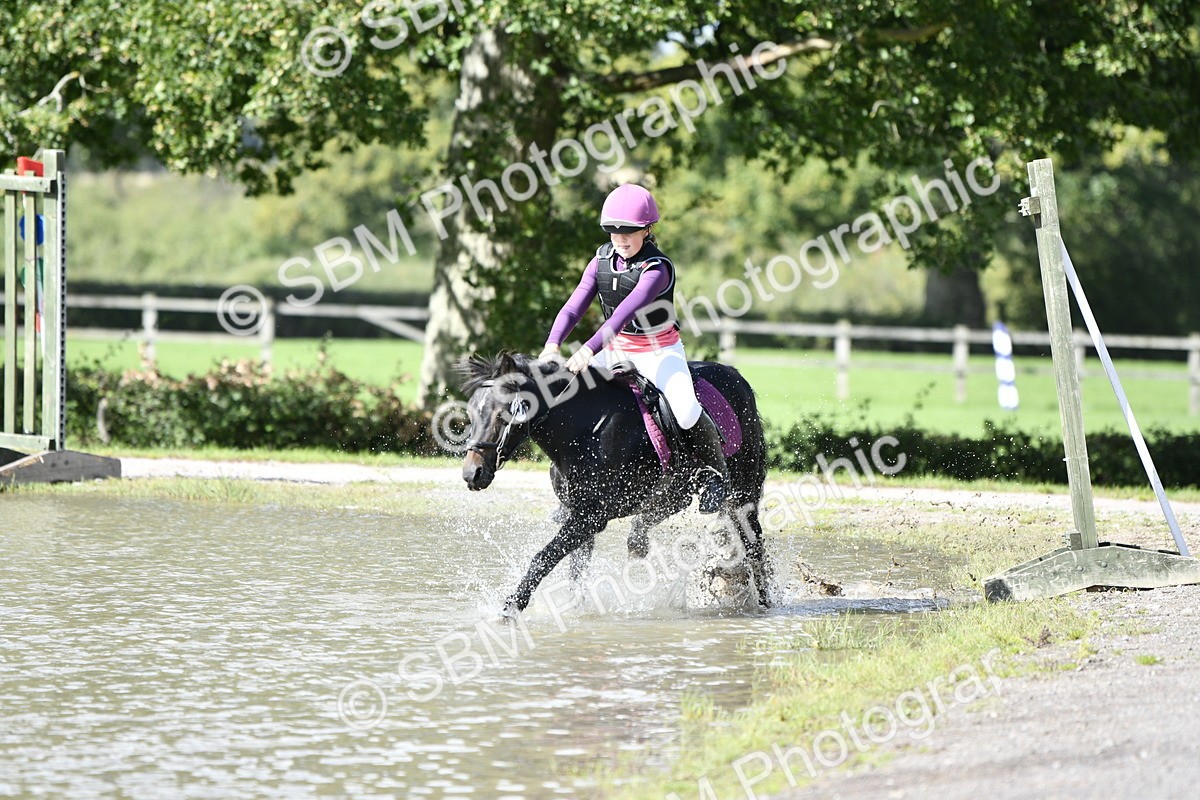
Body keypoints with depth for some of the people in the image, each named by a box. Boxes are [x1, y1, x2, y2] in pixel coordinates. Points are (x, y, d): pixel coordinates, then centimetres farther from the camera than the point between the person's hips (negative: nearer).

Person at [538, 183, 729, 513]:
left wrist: (590, 350, -48)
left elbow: (624, 312, -36)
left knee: (686, 412, -30)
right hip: (617, 350, 6)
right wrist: (552, 344, -29)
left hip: (660, 353, -6)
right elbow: (575, 305, -11)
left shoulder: (657, 269, -23)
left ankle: (713, 471, 0)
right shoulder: (602, 261, -3)